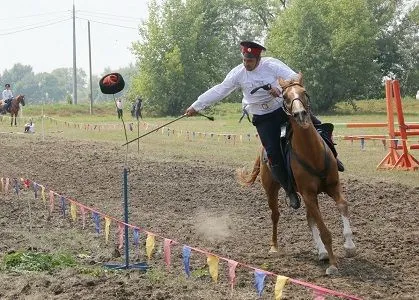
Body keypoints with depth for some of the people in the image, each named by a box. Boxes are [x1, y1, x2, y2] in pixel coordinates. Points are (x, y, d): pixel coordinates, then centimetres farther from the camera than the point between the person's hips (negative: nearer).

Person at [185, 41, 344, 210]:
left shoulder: (271, 65, -10)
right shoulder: (238, 73, -5)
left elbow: (294, 78, -14)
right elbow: (219, 91, -2)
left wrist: (281, 88, -34)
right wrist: (196, 107, -3)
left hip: (284, 108, 0)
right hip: (263, 119, 0)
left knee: (315, 126, -14)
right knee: (274, 155, -14)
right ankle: (290, 191, 1)